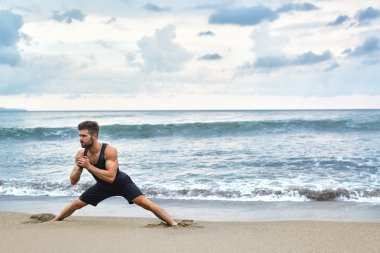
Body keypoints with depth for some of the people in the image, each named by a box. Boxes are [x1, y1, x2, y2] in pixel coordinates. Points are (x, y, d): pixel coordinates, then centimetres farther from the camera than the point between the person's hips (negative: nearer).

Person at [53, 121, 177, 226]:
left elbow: (111, 177, -42)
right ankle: (53, 222, 35)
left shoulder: (109, 150, -33)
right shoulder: (81, 154, -17)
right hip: (102, 186, 5)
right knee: (76, 204, 11)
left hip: (121, 183, -5)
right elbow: (73, 181, -11)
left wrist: (88, 166, -42)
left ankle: (173, 223, -18)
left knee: (144, 202, -21)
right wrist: (79, 168, -32)